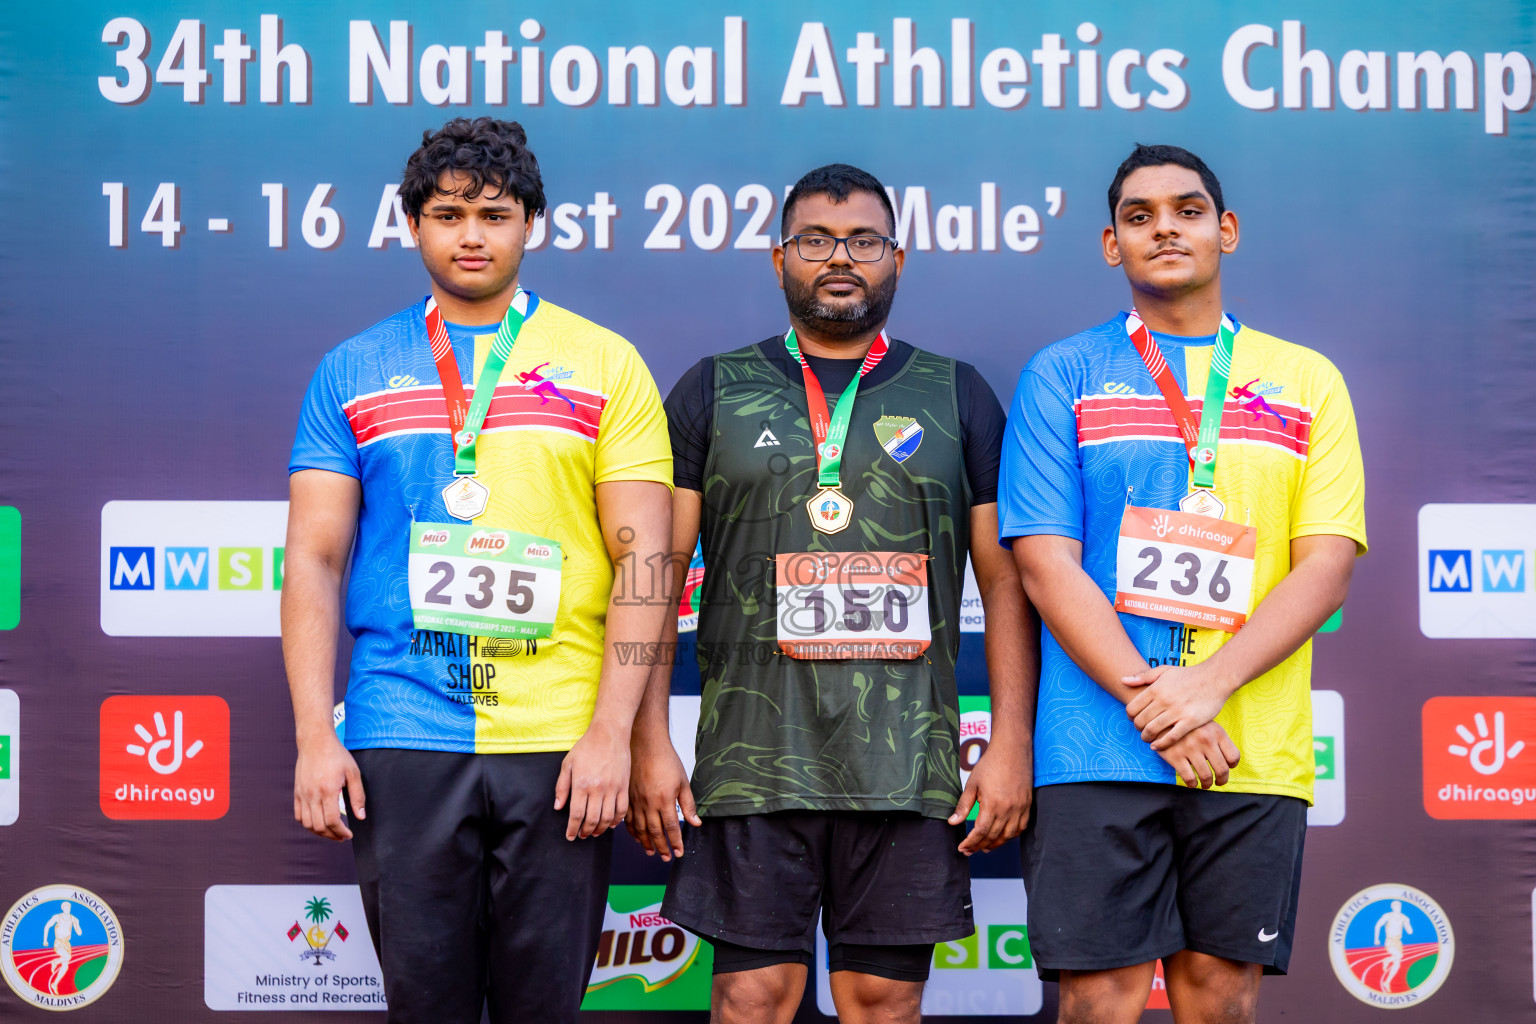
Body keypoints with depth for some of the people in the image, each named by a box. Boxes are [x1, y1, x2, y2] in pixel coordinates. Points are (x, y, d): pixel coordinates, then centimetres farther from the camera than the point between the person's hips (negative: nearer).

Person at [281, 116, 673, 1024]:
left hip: (560, 742, -1)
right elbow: (314, 559, 6)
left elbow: (642, 558, 0)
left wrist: (612, 731, -9)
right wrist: (315, 737, -4)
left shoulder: (605, 365, 5)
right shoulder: (354, 372, 9)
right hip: (401, 741, 1)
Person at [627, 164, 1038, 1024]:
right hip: (753, 761, 0)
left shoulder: (958, 397, 11)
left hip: (908, 768, 1)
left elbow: (1007, 581, 8)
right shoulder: (714, 394, 10)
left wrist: (1012, 744, -1)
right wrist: (650, 742, -4)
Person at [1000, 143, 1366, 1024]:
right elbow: (1046, 563, -2)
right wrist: (1148, 696, -13)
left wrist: (1209, 685, -12)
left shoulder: (1309, 382, 12)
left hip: (1255, 750, 2)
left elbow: (1327, 566, 2)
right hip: (1097, 751, -2)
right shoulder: (1061, 376, 7)